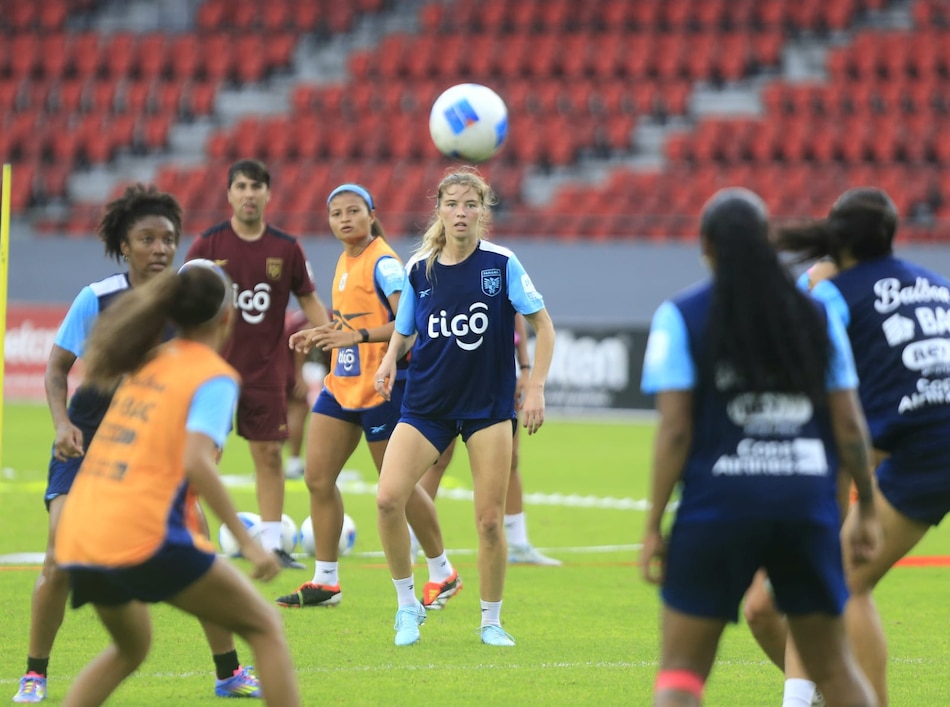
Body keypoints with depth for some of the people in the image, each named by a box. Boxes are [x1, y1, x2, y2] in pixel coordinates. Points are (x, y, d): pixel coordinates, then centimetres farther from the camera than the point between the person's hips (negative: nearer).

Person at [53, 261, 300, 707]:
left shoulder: (149, 361, 16)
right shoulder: (214, 376, -3)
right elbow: (196, 462, -18)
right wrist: (246, 541, -17)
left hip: (78, 536, 7)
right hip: (146, 536, -7)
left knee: (130, 645, 30)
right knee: (264, 628, 6)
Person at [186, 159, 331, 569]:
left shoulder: (286, 249, 3)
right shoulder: (208, 245, -3)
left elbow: (308, 300, 11)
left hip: (267, 369, 2)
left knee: (269, 454, 3)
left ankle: (272, 545, 10)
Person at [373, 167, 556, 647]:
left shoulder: (501, 264, -5)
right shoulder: (419, 270, 1)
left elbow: (543, 325, 0)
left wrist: (536, 387, -8)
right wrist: (390, 361, -9)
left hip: (488, 404, -2)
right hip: (426, 404, 2)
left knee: (490, 519, -2)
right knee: (389, 499, -15)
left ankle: (491, 621, 15)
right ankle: (407, 604, 3)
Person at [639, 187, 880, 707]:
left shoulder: (680, 317, -1)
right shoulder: (816, 315, 8)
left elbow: (675, 431, -8)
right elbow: (849, 424, 6)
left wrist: (653, 526, -5)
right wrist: (866, 509, 15)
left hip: (718, 506, -3)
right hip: (808, 506, 3)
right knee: (832, 665, 16)